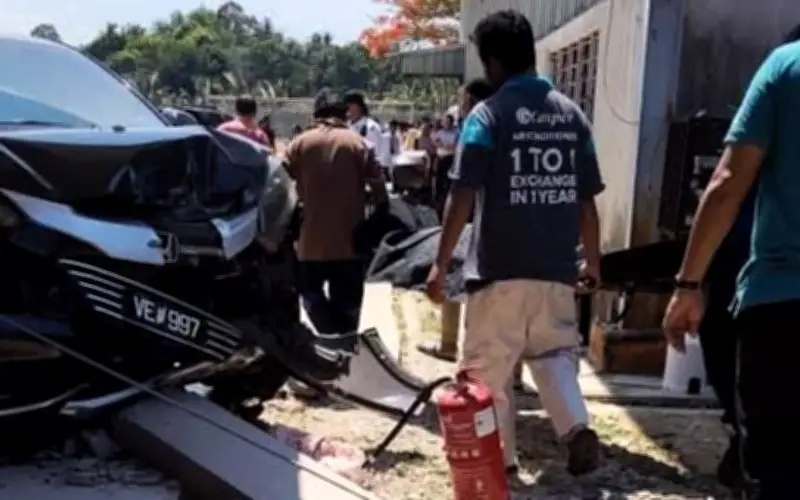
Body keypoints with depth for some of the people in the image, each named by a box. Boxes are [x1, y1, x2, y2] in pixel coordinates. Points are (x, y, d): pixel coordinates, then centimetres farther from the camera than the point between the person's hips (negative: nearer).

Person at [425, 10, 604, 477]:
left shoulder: (488, 115, -8)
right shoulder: (572, 114, 5)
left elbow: (463, 198, -12)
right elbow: (587, 200, 8)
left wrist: (441, 264, -5)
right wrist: (593, 261, 18)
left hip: (499, 268, -4)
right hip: (557, 267, 4)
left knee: (487, 368, 10)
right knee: (554, 352, 17)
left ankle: (499, 457, 18)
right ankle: (579, 428, -4)